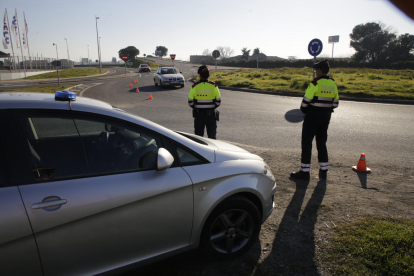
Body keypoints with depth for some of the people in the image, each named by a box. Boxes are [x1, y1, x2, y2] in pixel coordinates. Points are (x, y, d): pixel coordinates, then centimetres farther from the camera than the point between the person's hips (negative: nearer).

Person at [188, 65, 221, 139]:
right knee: (212, 136, 12)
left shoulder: (194, 86, -7)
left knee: (198, 136, 10)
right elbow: (218, 102, -2)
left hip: (198, 114, 0)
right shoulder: (213, 86, -5)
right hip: (211, 114, 0)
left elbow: (190, 102, -5)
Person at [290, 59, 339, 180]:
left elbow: (306, 101, -15)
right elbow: (335, 103, 11)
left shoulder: (315, 83, -16)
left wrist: (304, 110, 3)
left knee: (306, 142, 1)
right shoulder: (333, 84, 6)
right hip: (326, 116, 7)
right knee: (322, 142, 15)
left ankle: (304, 171, 5)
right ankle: (323, 171, 21)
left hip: (313, 115, -7)